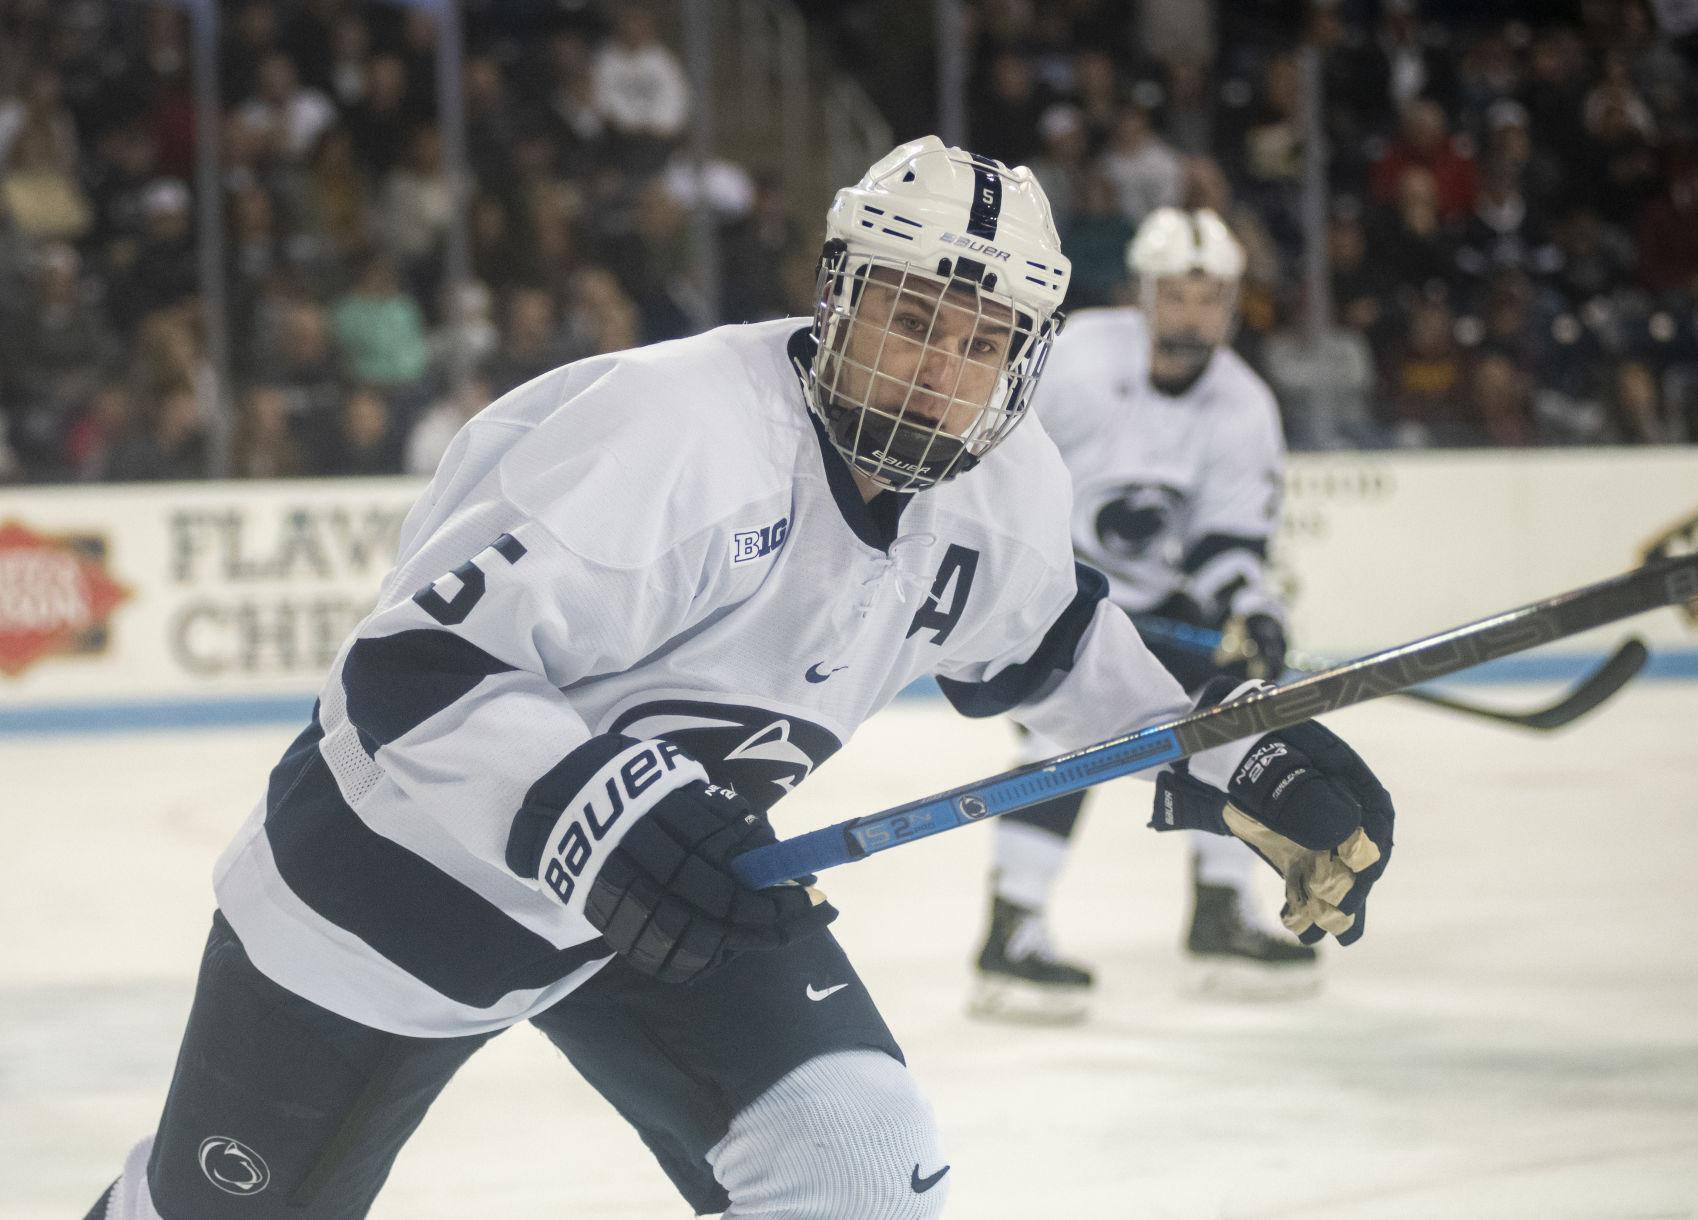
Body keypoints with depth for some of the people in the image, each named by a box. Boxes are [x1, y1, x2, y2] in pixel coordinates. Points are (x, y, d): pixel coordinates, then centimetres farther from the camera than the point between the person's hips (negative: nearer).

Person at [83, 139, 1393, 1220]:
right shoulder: (681, 434, -34)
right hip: (411, 857, -5)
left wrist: (1225, 758, 5)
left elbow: (1038, 635, 16)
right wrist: (585, 816, -52)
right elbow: (412, 675, -37)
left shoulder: (1004, 488, -9)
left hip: (687, 862, 6)